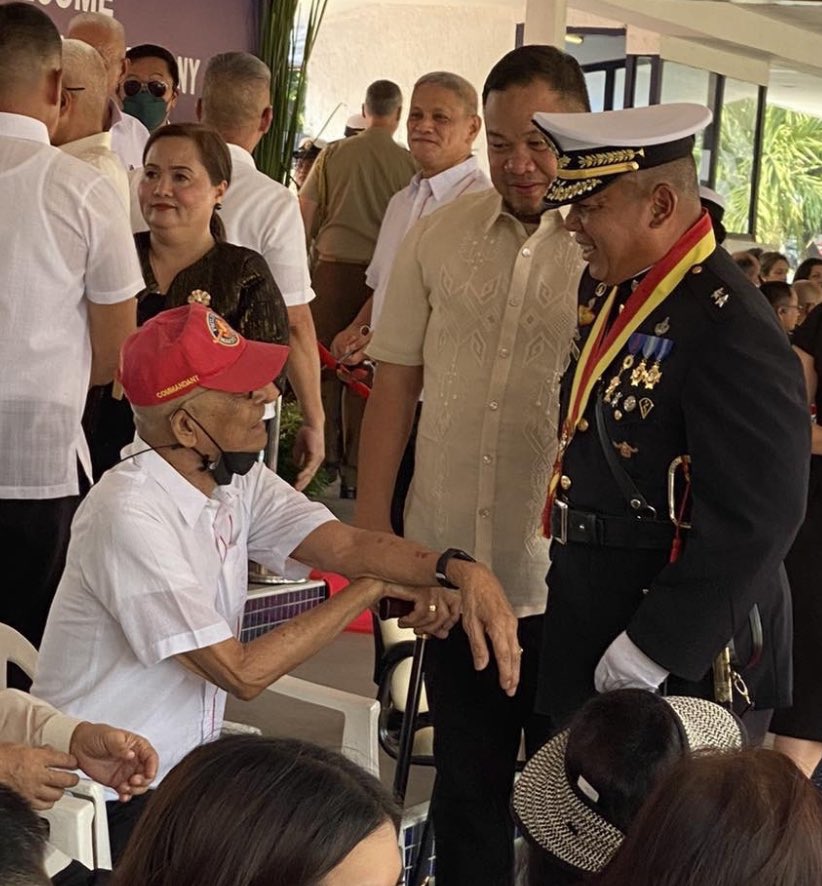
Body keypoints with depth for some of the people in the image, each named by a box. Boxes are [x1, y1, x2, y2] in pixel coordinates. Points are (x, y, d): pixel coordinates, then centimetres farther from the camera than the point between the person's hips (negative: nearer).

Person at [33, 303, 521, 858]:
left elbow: (343, 544, -9)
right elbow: (242, 673, -24)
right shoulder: (130, 516, -25)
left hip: (191, 766, 8)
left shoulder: (235, 478, 1)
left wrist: (459, 570, -27)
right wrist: (371, 590, -16)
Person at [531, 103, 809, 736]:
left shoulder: (732, 330, -22)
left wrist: (651, 649, -21)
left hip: (686, 663, -8)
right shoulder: (607, 290, 6)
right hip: (589, 636, 9)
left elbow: (756, 521, -24)